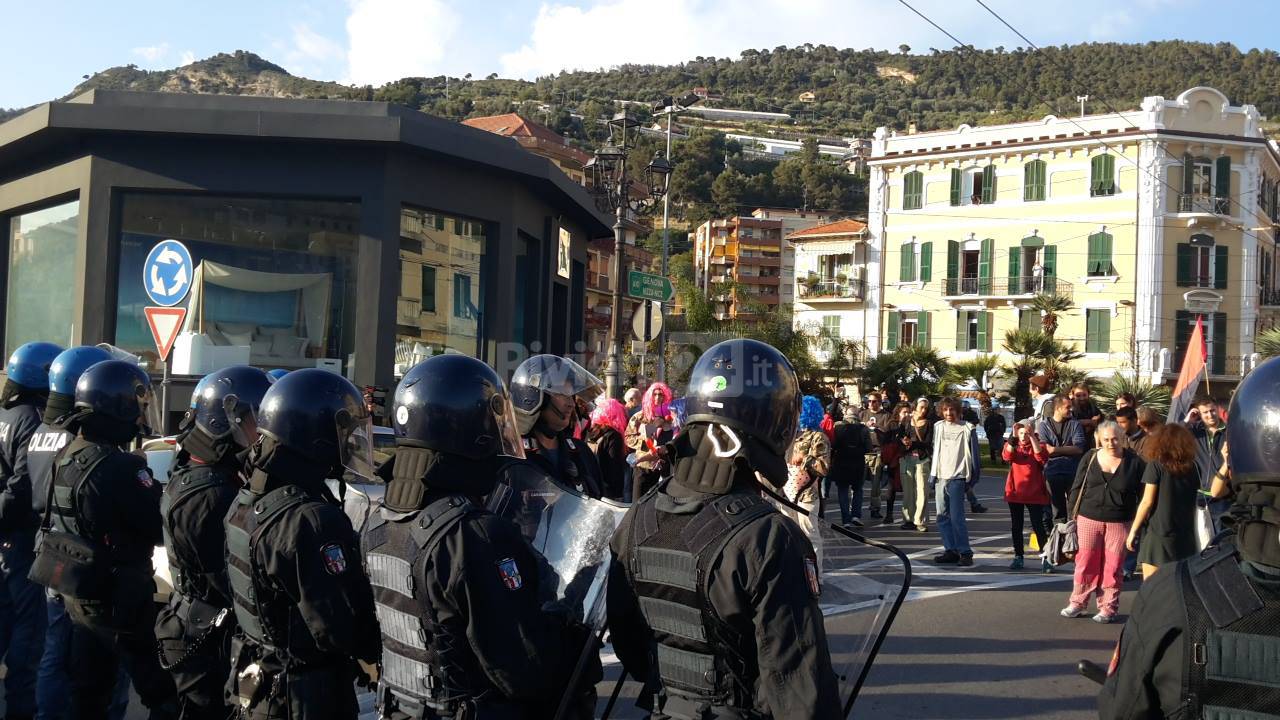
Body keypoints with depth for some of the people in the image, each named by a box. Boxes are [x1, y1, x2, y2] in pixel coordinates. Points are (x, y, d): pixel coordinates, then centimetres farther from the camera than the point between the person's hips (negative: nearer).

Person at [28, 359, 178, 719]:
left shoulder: (66, 456, 3)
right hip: (116, 599, -9)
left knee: (88, 690, 20)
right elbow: (160, 526, -22)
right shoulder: (119, 468, -25)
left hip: (77, 594, 9)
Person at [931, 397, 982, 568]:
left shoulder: (967, 429, -3)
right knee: (942, 516, 7)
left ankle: (965, 552, -4)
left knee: (956, 516, -11)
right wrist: (932, 474, 12)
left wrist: (973, 478, -4)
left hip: (957, 477, -6)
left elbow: (973, 454, -1)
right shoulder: (938, 427, 12)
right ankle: (950, 550, 14)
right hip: (940, 477, 6)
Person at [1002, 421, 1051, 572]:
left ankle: (1045, 559, -6)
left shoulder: (1037, 445, 2)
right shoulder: (1012, 445, 5)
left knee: (1038, 526, -7)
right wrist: (1013, 437, -26)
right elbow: (1006, 456, -17)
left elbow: (1042, 457, -21)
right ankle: (1018, 558, 16)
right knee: (1016, 526, 7)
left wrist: (1032, 436, -25)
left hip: (1034, 493, -2)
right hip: (1015, 492, 3)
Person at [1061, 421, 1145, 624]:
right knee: (1086, 561, 5)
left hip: (1119, 522, -1)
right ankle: (1078, 603, 17)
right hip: (1089, 519, 1)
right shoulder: (1090, 458, 3)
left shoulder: (1134, 462, -2)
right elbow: (1077, 488, 8)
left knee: (1113, 566, 3)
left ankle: (1108, 607, 13)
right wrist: (1073, 516, 5)